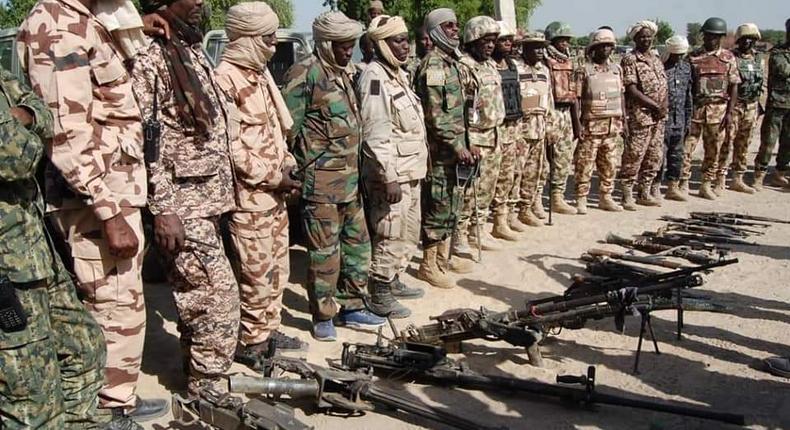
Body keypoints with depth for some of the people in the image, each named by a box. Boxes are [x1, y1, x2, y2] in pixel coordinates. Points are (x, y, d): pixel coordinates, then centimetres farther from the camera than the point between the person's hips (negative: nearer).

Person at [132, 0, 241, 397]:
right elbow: (147, 141, -18)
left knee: (197, 297, 16)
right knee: (219, 297, -7)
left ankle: (196, 374, 29)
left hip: (207, 198, 9)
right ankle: (209, 390, 5)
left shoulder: (194, 52, 15)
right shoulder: (150, 58, -13)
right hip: (182, 204, -9)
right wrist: (163, 210, -20)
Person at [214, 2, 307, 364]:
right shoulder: (225, 79, -15)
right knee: (256, 274, -1)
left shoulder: (260, 74, 14)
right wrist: (272, 175, -17)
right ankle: (250, 344, 12)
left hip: (275, 194, 9)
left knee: (277, 270, 17)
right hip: (249, 197, -9)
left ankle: (269, 331, 30)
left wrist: (288, 164, 8)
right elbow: (228, 144, -20)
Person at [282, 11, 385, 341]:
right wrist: (307, 169, -9)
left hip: (350, 179, 9)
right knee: (324, 251, -1)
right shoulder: (304, 74, -11)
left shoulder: (345, 73, 16)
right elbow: (290, 129, -13)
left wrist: (356, 170, 17)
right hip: (322, 181, -8)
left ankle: (351, 307, 26)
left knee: (357, 244, 14)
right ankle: (322, 317, 11)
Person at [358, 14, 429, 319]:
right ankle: (379, 296, 8)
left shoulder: (399, 74, 14)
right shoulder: (375, 78, -16)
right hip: (392, 174, -10)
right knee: (390, 236, -3)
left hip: (410, 171, 10)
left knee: (409, 233, 18)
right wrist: (389, 177, -24)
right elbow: (376, 135, -22)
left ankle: (393, 281, 32)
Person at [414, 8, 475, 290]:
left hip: (454, 146, 9)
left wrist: (462, 144, 18)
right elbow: (434, 115, -21)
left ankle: (444, 257, 26)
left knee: (451, 206, 15)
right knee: (437, 207, -3)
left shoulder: (452, 61, 15)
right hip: (440, 149, -9)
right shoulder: (433, 65, -15)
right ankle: (428, 265, 7)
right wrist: (456, 145, -21)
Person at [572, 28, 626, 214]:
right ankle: (581, 199, 4)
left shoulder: (616, 69, 12)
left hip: (613, 125, 5)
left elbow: (621, 96, 16)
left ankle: (605, 197, 21)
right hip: (591, 125, -5)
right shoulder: (584, 71, -4)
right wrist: (577, 123, -14)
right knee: (585, 163, -3)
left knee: (608, 164, 11)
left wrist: (624, 121, 12)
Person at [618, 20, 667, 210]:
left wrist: (664, 107, -2)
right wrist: (655, 106, -14)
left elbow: (664, 86, 16)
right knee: (634, 156, -6)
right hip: (640, 116, -8)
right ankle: (627, 196, 1)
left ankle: (645, 193, 21)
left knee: (654, 157, 11)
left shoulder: (656, 59, 16)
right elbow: (632, 91, -14)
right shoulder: (630, 60, -7)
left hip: (658, 117, 8)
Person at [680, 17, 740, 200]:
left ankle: (707, 185, 17)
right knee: (686, 147, -4)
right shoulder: (693, 57, 3)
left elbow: (734, 87, 4)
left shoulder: (728, 58, 4)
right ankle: (683, 184, 5)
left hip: (718, 109, 1)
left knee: (713, 150, 7)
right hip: (695, 108, 0)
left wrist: (729, 112, -4)